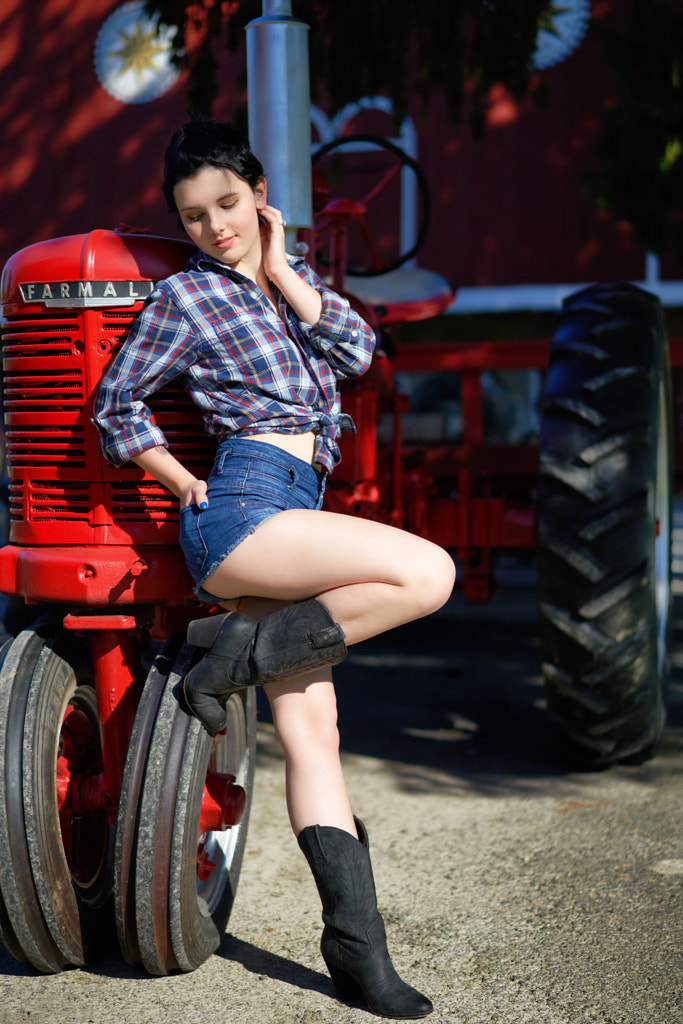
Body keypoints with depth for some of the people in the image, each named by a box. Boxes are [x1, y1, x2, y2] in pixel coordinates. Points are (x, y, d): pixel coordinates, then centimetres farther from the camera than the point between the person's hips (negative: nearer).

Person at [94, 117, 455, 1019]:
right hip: (240, 507, -6)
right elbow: (117, 403, 10)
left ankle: (356, 945, -1)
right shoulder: (184, 297, 6)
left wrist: (280, 270, 4)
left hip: (293, 515, 6)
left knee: (311, 733, -1)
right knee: (428, 573, -21)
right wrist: (185, 485, 3)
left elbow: (358, 351, 5)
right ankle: (239, 648, -12)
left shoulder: (296, 279, 22)